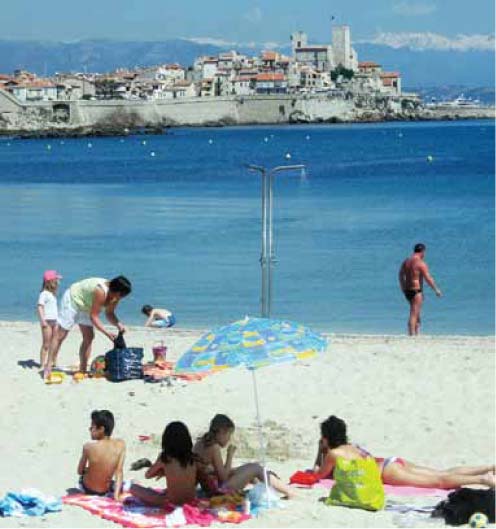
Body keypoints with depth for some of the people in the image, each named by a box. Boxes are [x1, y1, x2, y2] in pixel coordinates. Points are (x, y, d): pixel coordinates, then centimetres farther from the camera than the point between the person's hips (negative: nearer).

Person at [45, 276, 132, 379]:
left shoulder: (114, 296, -12)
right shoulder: (101, 292, -37)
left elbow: (109, 314, -1)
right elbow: (94, 316, -34)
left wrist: (118, 324, -20)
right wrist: (107, 333, -36)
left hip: (84, 307, 9)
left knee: (88, 337, 3)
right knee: (60, 336, -6)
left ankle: (82, 370, 9)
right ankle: (48, 368, -2)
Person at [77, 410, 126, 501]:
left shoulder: (88, 446, -23)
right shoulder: (121, 444, -17)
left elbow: (80, 471, -8)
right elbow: (119, 472, -17)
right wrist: (116, 494, -15)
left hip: (88, 489, -2)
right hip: (106, 491, 2)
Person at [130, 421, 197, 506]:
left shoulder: (165, 458, -12)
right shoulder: (192, 458, -3)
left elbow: (148, 475, 2)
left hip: (171, 503, -4)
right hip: (191, 501, 4)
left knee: (134, 488, 8)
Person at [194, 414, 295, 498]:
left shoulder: (200, 444, 7)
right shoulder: (214, 447, -20)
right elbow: (223, 477, -18)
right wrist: (230, 456, -10)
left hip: (208, 487, 9)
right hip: (219, 488, -9)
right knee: (255, 468, 2)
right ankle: (287, 491, 11)